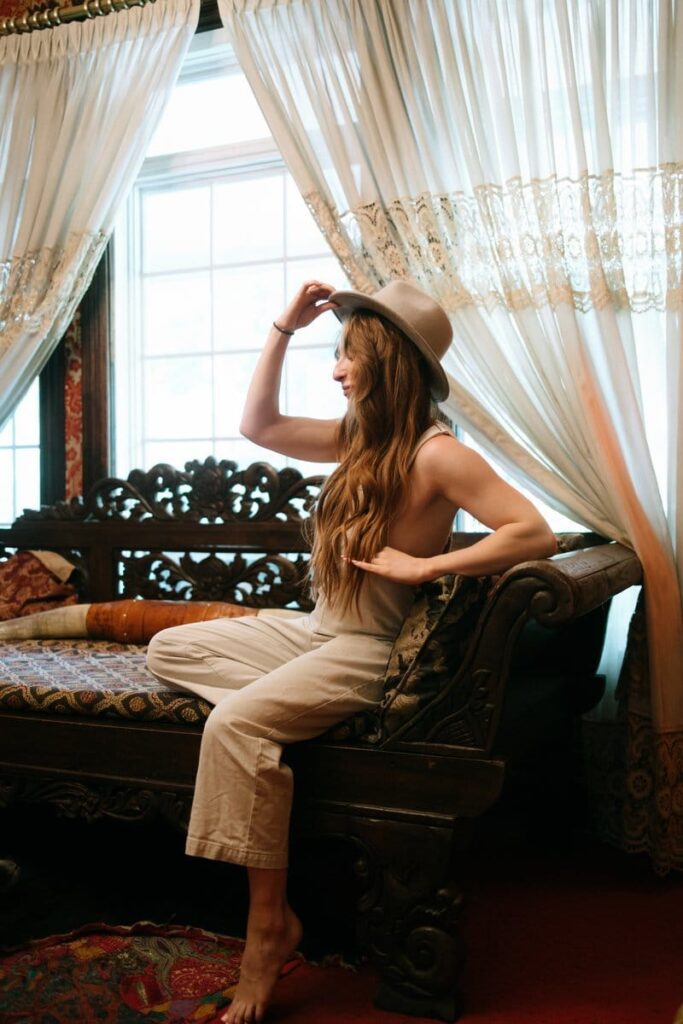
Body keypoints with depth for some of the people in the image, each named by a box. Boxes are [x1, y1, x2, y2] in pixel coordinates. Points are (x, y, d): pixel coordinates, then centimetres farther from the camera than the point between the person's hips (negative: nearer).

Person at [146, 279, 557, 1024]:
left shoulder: (436, 455, -17)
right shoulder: (359, 440, 8)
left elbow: (535, 533, -24)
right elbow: (258, 426, 15)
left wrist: (425, 565, -26)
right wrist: (283, 327, 10)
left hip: (369, 651, -9)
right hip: (316, 630, 9)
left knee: (236, 723, -30)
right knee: (167, 649, 9)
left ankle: (270, 925, -18)